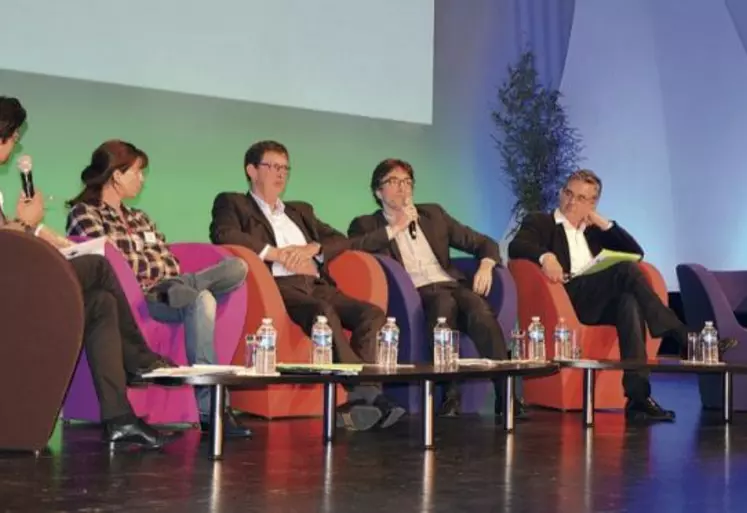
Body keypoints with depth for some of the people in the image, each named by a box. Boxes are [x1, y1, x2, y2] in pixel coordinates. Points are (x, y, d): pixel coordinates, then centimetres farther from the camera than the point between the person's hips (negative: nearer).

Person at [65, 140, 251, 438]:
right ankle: (210, 409, -38)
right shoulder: (83, 214, 4)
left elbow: (170, 264, 15)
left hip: (166, 288, 7)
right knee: (200, 300, -36)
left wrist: (172, 281, -7)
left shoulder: (140, 218, 28)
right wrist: (160, 268, 2)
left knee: (236, 267, -14)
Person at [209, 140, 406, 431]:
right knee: (323, 313, -36)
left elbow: (340, 241, 24)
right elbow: (223, 235, -5)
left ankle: (355, 401, -31)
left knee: (372, 314, -22)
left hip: (316, 285, 6)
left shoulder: (300, 211, 33)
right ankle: (365, 391, -39)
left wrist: (311, 249, 1)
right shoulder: (232, 203, 17)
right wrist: (279, 254, -9)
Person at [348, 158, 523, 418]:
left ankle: (505, 394, -35)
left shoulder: (433, 214, 26)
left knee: (481, 311, -31)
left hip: (452, 285, 3)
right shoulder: (367, 224, 17)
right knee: (444, 301, -37)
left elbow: (483, 243, 23)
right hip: (414, 293, -3)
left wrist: (486, 265, 1)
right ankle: (450, 393, -35)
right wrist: (395, 228, -3)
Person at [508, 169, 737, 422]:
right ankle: (685, 339, -27)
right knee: (627, 270, -28)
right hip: (566, 297, -4)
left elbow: (635, 252, 22)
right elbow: (515, 246, -6)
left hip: (600, 302, 4)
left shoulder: (593, 230, 31)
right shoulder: (539, 222, 16)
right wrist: (546, 255, -26)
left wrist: (603, 224, 13)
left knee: (629, 302, -34)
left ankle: (638, 396, -42)